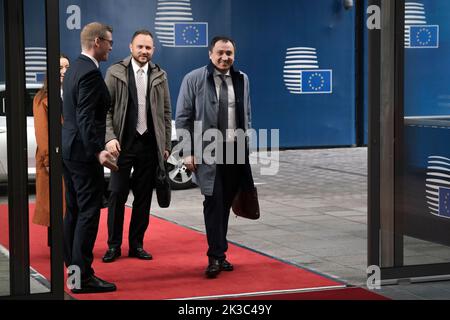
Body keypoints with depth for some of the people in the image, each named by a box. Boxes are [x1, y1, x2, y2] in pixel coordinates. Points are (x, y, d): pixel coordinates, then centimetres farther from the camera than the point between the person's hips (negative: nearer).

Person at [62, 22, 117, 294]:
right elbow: (85, 117, -25)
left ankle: (73, 265, 27)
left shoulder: (75, 69, 14)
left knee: (74, 211, 17)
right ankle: (83, 276, -5)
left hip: (70, 149, 10)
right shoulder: (90, 72, -17)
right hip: (83, 152, -10)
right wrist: (97, 151, -32)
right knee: (89, 213, -6)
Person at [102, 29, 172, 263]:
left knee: (144, 196, 7)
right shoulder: (115, 73, -1)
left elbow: (166, 113, 10)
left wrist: (166, 145, 7)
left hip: (149, 144, 3)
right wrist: (110, 137, -15)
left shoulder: (160, 76, 8)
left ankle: (136, 244, 17)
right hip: (123, 143, -3)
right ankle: (114, 245, 10)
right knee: (117, 194, 0)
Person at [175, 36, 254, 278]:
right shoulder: (194, 80, -3)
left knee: (225, 203, 8)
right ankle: (215, 257, -4)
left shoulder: (242, 80, 11)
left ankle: (219, 253, 17)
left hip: (235, 150, 4)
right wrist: (188, 153, -8)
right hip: (208, 152, -4)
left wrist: (246, 147, 13)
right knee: (214, 202, -8)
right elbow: (183, 118, -3)